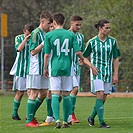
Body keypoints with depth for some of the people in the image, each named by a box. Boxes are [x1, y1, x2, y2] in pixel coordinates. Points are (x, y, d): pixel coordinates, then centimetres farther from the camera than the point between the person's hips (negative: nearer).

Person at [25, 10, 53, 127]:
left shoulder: (46, 34, 16)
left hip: (44, 68, 9)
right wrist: (44, 43, -21)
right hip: (35, 69, -9)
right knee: (34, 93, -7)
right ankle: (29, 120, -3)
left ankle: (31, 115, 20)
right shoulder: (36, 33, -11)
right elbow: (33, 51, -16)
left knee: (43, 93, 9)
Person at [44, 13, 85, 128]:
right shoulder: (71, 34, 0)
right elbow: (77, 51, -3)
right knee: (66, 96, 9)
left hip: (55, 67, -2)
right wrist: (82, 58, 19)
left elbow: (47, 54, -3)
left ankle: (57, 120, -16)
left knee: (55, 95, -2)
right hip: (67, 67, 2)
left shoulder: (49, 35, -3)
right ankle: (65, 121, 11)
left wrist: (45, 68, 9)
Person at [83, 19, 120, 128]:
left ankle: (91, 117, 24)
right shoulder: (92, 42, -2)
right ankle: (102, 122, -16)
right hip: (96, 72, -4)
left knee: (103, 98, 4)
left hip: (108, 72, 4)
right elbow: (84, 57, 6)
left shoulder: (112, 41, 5)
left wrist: (115, 74, 3)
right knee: (100, 95, -16)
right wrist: (92, 66, -12)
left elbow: (116, 59, 9)